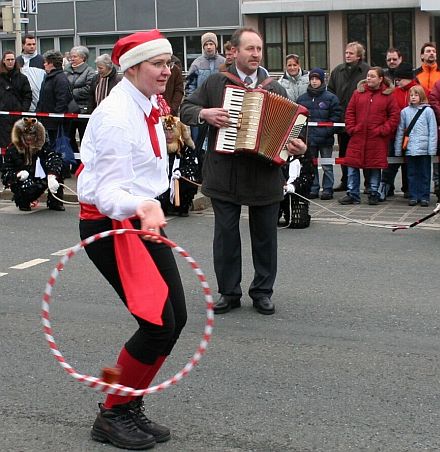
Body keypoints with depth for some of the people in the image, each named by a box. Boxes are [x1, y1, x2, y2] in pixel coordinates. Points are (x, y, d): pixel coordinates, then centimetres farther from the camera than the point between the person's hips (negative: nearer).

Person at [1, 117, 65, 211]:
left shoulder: (43, 145, -9)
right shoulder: (12, 150, -11)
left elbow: (54, 158, -26)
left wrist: (52, 176, -46)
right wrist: (18, 175, -33)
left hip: (39, 180, 3)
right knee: (27, 186, -38)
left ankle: (55, 202, -8)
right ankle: (22, 200, -1)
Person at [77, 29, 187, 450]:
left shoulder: (148, 107, 8)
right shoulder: (117, 115, -20)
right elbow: (109, 190, -25)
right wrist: (142, 207, -43)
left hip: (141, 220, 9)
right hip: (108, 225, -9)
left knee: (176, 318, 7)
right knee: (158, 324, -14)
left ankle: (129, 407, 21)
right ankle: (111, 416, 6)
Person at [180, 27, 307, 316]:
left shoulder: (275, 88, 6)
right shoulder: (215, 83, 3)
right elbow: (185, 109, 8)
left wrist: (297, 147, -15)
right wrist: (204, 113, -12)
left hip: (264, 175, 1)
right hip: (224, 176, -1)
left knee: (265, 237, 9)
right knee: (226, 235, 7)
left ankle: (263, 292, 22)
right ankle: (229, 292, 19)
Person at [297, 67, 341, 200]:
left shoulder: (330, 98, -1)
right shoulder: (302, 98, 9)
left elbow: (335, 117, -5)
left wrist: (328, 131, -14)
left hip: (325, 139, -3)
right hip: (308, 138, 3)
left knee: (327, 166, 2)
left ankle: (327, 189, 8)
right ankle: (313, 189, 17)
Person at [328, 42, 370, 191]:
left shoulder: (367, 71, -7)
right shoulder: (337, 71, 9)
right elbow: (330, 92, 11)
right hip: (342, 118, 5)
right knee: (343, 151, 13)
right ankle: (345, 181, 23)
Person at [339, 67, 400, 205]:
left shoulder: (387, 96, 1)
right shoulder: (358, 93, 7)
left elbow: (394, 116, 0)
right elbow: (349, 112, 9)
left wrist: (383, 130, -8)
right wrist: (351, 128, -2)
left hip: (377, 139, -2)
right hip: (358, 137, 2)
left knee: (375, 167, 4)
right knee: (352, 166, 2)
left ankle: (374, 194, 16)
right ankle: (352, 194, 11)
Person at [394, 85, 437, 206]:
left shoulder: (428, 111, 0)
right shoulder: (405, 111, 6)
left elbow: (433, 131, 0)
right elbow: (400, 131, 10)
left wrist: (432, 149, -7)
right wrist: (398, 149, 5)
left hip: (424, 149, -2)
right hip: (410, 149, 2)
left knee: (424, 174, 4)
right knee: (412, 174, 7)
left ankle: (424, 197, 10)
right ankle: (413, 196, 13)